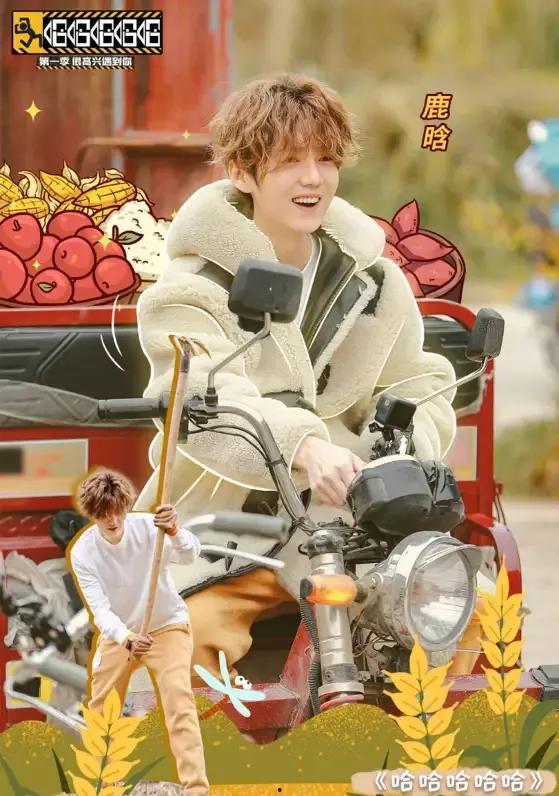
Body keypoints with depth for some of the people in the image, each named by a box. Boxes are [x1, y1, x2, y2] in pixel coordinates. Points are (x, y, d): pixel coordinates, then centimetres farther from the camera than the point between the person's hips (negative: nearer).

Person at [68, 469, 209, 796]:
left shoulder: (148, 527, -24)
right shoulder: (82, 552, -20)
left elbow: (190, 555, -42)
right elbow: (100, 609, -27)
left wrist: (174, 532, -65)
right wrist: (127, 639, -47)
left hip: (167, 625, -3)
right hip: (118, 633, 3)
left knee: (179, 701, -19)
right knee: (100, 708, 11)